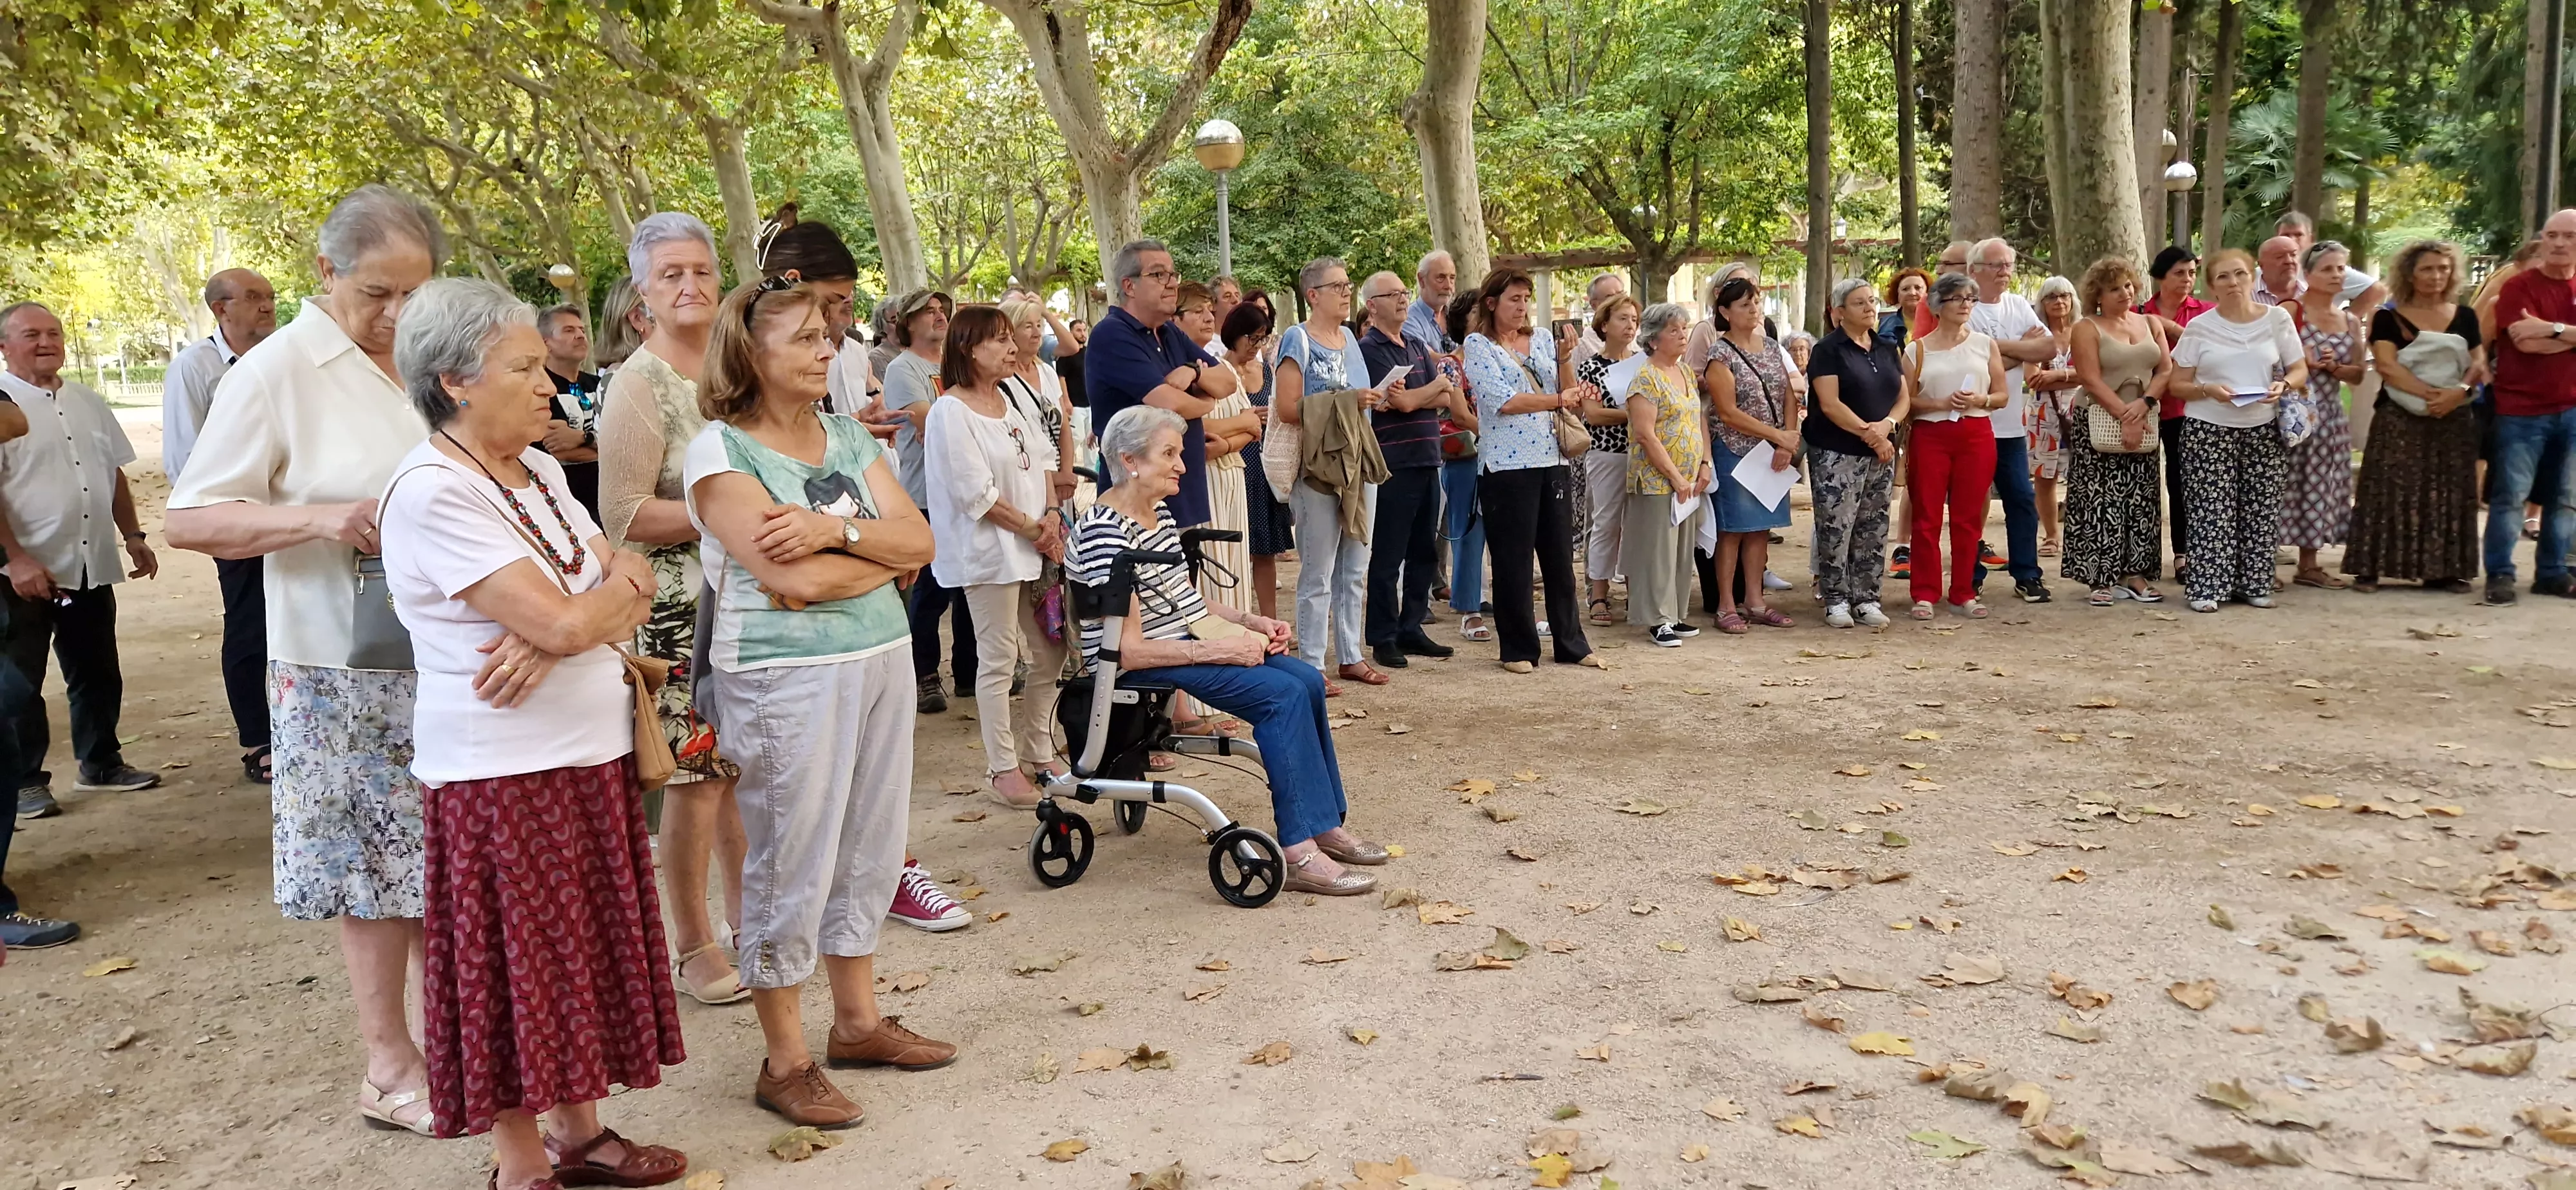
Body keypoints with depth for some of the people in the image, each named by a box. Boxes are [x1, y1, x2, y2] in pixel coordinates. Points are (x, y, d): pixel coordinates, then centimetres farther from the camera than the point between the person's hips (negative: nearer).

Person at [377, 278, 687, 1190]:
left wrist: (554, 642, -14)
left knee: (585, 953, 15)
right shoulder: (432, 492, -17)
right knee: (517, 973, 4)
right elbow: (563, 622, -23)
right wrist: (619, 586, -3)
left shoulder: (538, 472, 10)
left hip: (589, 754, 8)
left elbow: (634, 586, 5)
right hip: (501, 768, -8)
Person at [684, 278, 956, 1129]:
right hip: (784, 676, -7)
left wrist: (835, 531, -15)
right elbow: (794, 579, -20)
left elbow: (917, 540, 1)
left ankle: (858, 1020, 30)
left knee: (868, 849, 14)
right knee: (792, 862, 1)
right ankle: (785, 1062, 15)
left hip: (881, 658, 7)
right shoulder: (721, 450, -9)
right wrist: (883, 551, -6)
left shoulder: (848, 437, 11)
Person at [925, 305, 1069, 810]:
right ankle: (1004, 768, 9)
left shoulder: (1015, 400, 11)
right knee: (998, 661, -1)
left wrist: (1053, 517, -4)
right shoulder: (951, 412, -12)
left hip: (1037, 546, 8)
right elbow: (977, 494, -16)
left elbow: (1043, 460, 13)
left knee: (1051, 657, 11)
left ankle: (1038, 752, 26)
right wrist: (1032, 529, -12)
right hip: (990, 551, -7)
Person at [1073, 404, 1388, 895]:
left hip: (1195, 636, 9)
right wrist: (1217, 649, -22)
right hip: (1143, 665, -9)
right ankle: (1298, 853, -22)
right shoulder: (1105, 532, -21)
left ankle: (1328, 823, 2)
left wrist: (1252, 622, 6)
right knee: (1284, 695, -23)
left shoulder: (1159, 512, 9)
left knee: (1307, 681, -6)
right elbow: (1128, 650, -24)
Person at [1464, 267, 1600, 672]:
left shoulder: (1542, 338, 12)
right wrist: (1557, 400, -13)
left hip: (1553, 460, 5)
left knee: (1560, 555, 9)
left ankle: (1572, 643, 19)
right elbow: (1502, 400, -15)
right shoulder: (1478, 345, -3)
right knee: (1513, 560, 3)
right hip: (1507, 466, -5)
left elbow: (1567, 394, 11)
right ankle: (1518, 649, 13)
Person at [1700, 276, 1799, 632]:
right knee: (1733, 529, -2)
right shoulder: (1721, 354, -10)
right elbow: (1729, 413, -15)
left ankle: (1755, 602, 16)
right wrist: (1778, 435, -15)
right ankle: (1727, 607, 3)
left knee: (1761, 528, 9)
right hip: (1734, 452, -6)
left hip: (1775, 453, 6)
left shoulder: (1770, 346, 10)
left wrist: (1787, 444, -7)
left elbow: (1789, 397, 7)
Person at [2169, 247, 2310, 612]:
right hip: (2208, 429, -2)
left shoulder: (2277, 318, 5)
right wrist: (2208, 390, -18)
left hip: (2263, 429, 2)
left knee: (2260, 510, 4)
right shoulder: (2199, 327, 1)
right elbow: (2177, 384, 1)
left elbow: (2300, 370, 8)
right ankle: (2206, 587, -1)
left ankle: (2254, 585, 14)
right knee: (2212, 510, -6)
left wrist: (2283, 385, -15)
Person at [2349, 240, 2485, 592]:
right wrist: (2431, 394, -20)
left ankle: (2443, 570, 10)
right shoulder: (2388, 318, -1)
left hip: (2455, 419, 4)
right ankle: (2369, 569, -5)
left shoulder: (2465, 316, 10)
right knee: (2390, 491, -7)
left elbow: (2479, 364, 6)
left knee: (2449, 494, 4)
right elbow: (2387, 365, -11)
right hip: (2400, 418, -4)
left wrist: (2459, 392, -15)